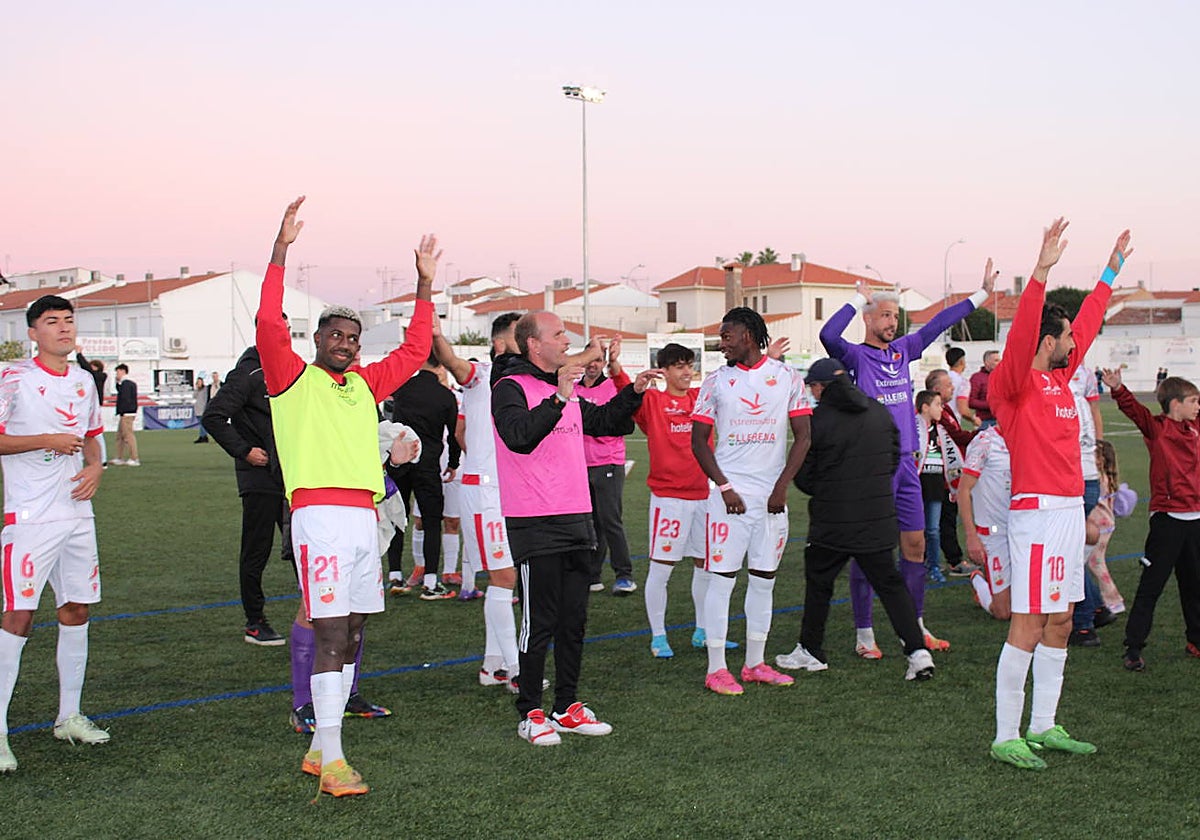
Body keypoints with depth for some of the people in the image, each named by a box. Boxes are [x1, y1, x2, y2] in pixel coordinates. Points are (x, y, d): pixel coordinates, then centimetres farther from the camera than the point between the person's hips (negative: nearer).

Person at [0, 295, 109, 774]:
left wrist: (94, 466, 4)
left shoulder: (83, 381, 13)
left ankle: (69, 717, 22)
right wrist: (47, 440, -16)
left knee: (76, 610, 10)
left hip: (77, 514, 7)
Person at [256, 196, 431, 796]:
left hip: (364, 515, 7)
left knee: (350, 634, 9)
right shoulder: (293, 378, 3)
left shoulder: (364, 383, 19)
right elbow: (268, 325, -12)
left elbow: (413, 351, 25)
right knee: (329, 633, -11)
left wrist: (425, 285, 20)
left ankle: (319, 748, 17)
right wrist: (280, 251, -14)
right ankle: (331, 762, -10)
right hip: (319, 515, -7)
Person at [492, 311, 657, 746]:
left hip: (577, 520, 8)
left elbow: (603, 422, 30)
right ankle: (530, 713, 7)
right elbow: (519, 435, -26)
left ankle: (567, 708, 21)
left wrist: (633, 392, 17)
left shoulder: (565, 390, 17)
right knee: (540, 621, -3)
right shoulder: (511, 387, -8)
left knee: (574, 620, 12)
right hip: (535, 526, -8)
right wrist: (558, 399, -28)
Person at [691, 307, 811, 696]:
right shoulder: (716, 380, 3)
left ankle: (755, 663, 18)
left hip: (772, 495, 2)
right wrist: (725, 487, -9)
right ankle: (716, 669, 3)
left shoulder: (787, 377, 4)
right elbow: (699, 440, 2)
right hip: (730, 493, -2)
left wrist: (782, 486, -6)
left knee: (764, 579, 8)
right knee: (722, 578, -3)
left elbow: (802, 436, 3)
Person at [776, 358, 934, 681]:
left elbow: (803, 475, -6)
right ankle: (918, 651, -2)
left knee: (818, 582, 13)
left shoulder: (817, 420, -11)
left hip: (832, 521, -4)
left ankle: (811, 651, 23)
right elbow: (895, 456, 14)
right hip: (879, 518, 4)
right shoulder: (880, 412, 4)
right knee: (890, 583, 8)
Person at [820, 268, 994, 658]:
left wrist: (981, 294, 20)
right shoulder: (854, 356, -6)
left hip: (905, 464, 7)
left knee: (915, 545, 10)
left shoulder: (902, 350, 12)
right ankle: (864, 634, 8)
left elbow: (939, 323, 18)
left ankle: (914, 627, 22)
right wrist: (860, 298, -19)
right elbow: (828, 336, -26)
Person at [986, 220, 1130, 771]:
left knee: (1060, 623, 12)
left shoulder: (1060, 376, 15)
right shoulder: (1012, 382, -9)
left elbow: (1088, 322, 29)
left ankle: (1043, 727, 20)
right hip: (1038, 513, -9)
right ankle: (1006, 737, -4)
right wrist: (1041, 273, -37)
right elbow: (1019, 336, -28)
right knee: (1028, 625, -9)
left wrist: (1111, 272, 36)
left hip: (1071, 509, 9)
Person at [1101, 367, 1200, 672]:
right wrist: (1117, 389, -41)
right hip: (1166, 518, -6)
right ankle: (1133, 648, 0)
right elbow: (1133, 408, -23)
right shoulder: (1156, 427, -7)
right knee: (1151, 585, -4)